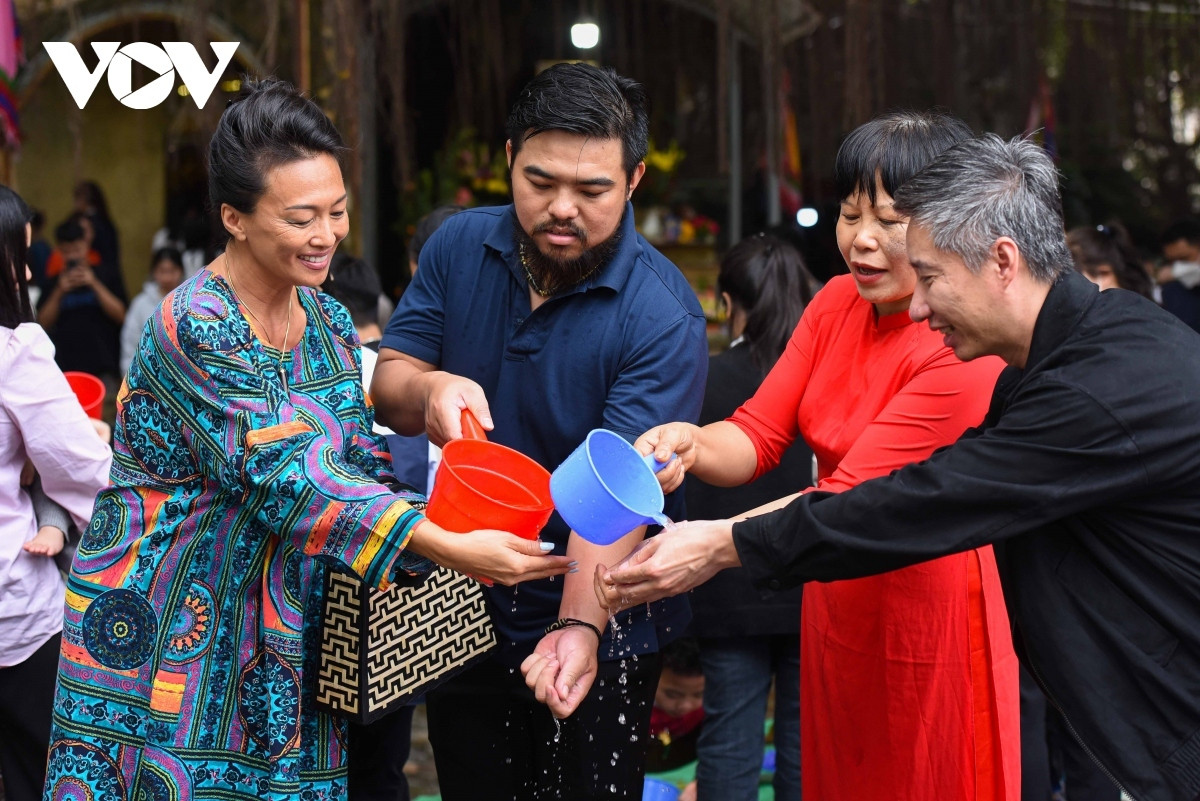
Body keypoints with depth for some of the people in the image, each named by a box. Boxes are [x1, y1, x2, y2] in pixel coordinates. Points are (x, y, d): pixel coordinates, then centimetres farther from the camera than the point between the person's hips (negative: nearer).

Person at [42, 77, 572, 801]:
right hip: (165, 626, -7)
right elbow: (288, 475, -27)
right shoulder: (195, 328, -19)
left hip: (290, 628, 7)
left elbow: (359, 462, 8)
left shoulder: (331, 325, 6)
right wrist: (448, 548, -33)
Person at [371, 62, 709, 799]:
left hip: (595, 626, -4)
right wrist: (430, 389, -26)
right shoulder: (461, 248, -5)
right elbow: (387, 385, -2)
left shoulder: (662, 315, -21)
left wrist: (581, 626, -40)